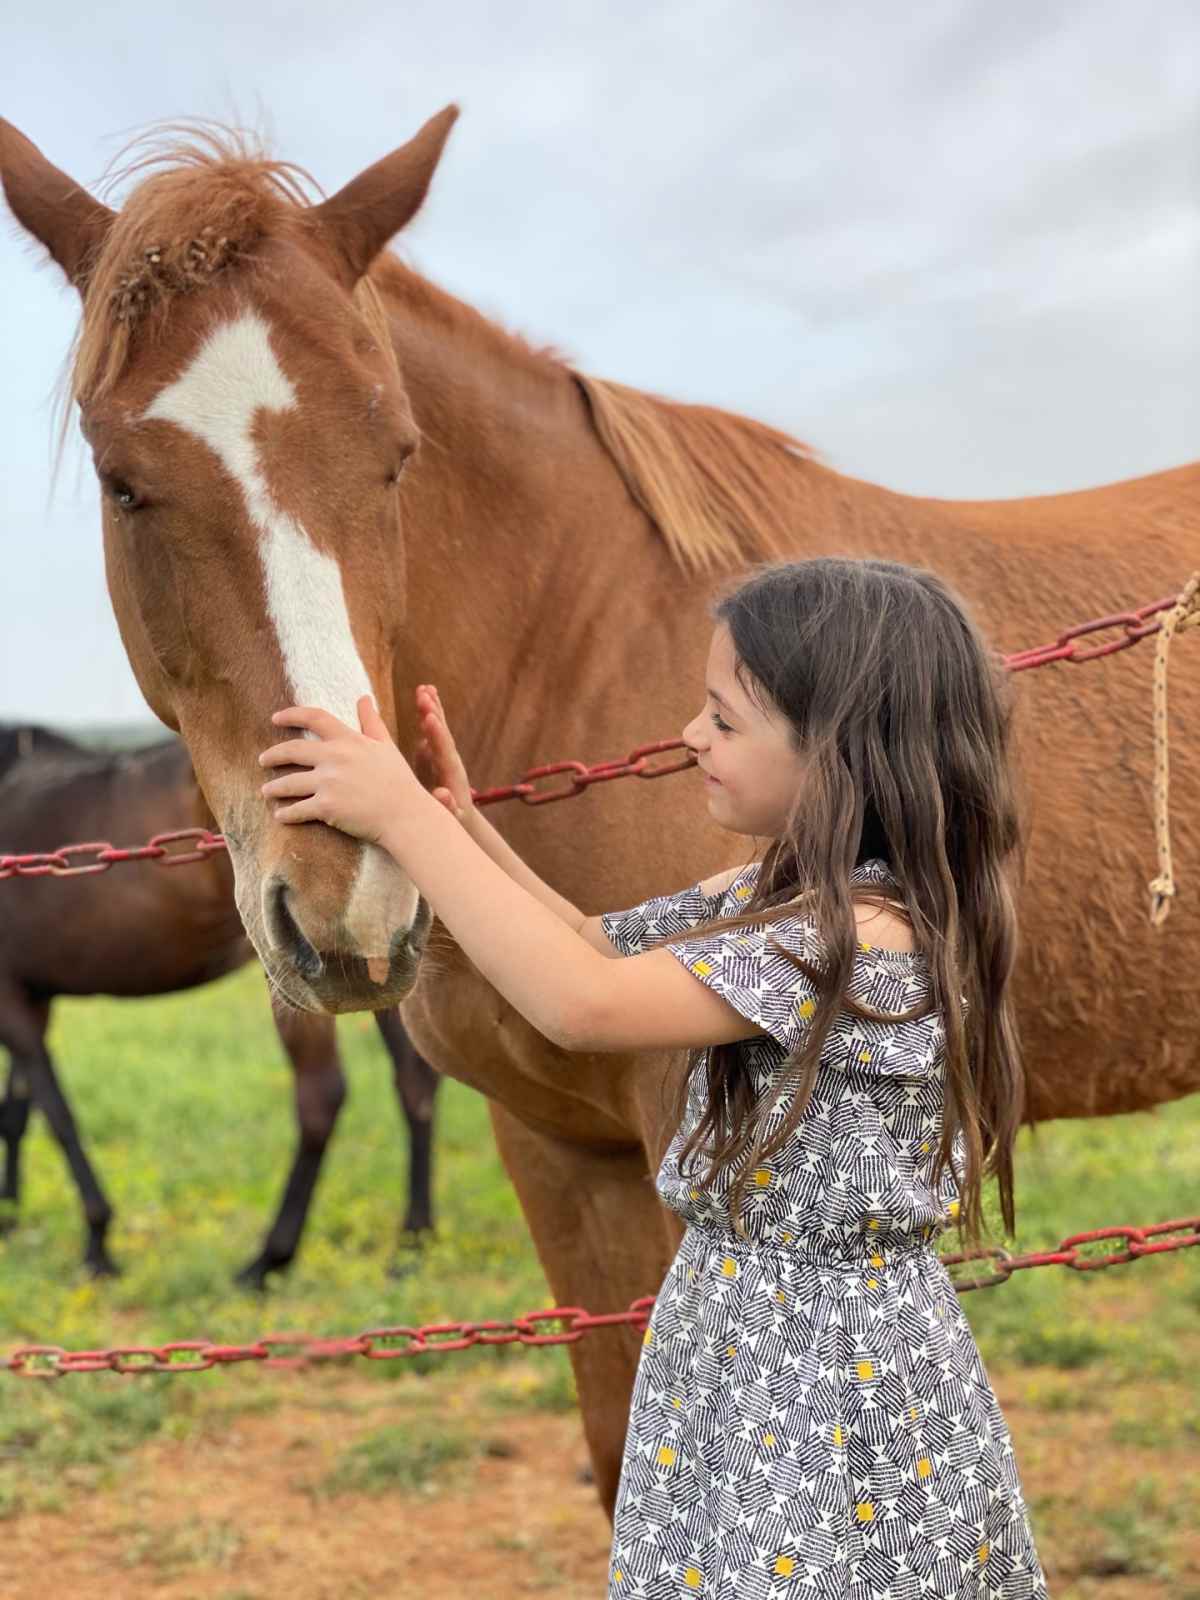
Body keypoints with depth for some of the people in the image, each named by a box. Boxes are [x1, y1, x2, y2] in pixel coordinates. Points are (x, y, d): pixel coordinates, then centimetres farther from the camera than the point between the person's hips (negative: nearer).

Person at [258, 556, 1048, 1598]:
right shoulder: (768, 896, 4)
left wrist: (405, 818, -24)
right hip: (739, 1339, 9)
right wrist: (461, 826, 1)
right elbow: (599, 950, 16)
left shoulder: (868, 935, -26)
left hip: (837, 1368, -9)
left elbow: (584, 1005, -31)